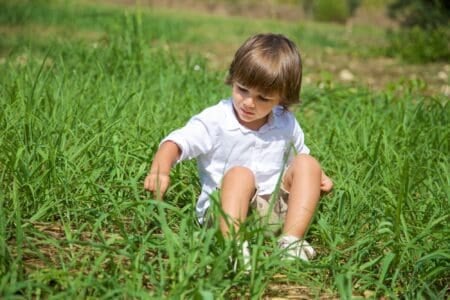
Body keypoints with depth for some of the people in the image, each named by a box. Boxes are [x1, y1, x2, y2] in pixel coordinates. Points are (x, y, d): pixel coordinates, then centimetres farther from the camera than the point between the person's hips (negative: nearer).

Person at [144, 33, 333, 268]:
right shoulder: (215, 121, -11)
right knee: (239, 173, -31)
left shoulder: (286, 125, 5)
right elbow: (176, 143, -23)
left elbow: (298, 153, 24)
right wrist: (160, 171, -44)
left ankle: (291, 240, -22)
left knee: (307, 163, -12)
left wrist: (317, 177, 5)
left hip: (274, 210, 5)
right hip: (225, 210, -4)